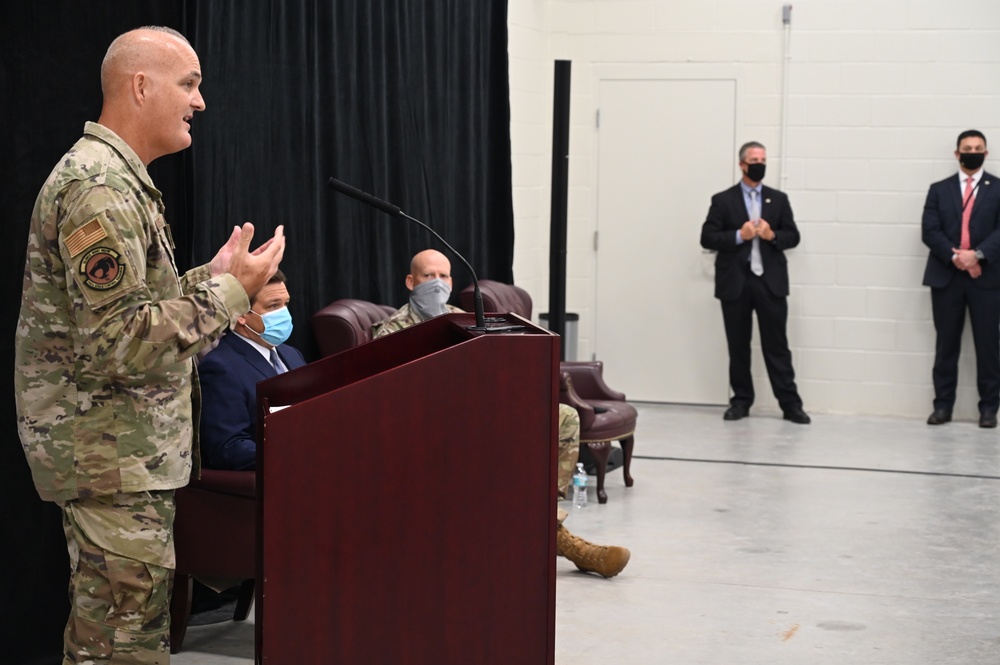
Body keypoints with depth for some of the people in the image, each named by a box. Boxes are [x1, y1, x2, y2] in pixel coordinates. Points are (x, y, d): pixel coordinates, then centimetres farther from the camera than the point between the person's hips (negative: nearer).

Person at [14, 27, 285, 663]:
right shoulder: (99, 188, -19)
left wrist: (209, 278, 13)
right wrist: (227, 291, -18)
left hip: (129, 454, 11)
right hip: (115, 460, -11)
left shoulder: (119, 179, 16)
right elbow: (118, 343, -24)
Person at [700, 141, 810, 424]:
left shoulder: (778, 199, 11)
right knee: (738, 346, 6)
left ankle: (790, 403, 2)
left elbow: (793, 236, 8)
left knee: (777, 345, 0)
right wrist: (739, 236, -15)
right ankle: (741, 401, 15)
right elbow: (707, 238, -2)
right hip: (735, 282, -1)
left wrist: (773, 235, -11)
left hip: (771, 282, 1)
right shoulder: (723, 200, 4)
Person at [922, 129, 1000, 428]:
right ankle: (943, 404, 10)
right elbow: (929, 231, 0)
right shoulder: (939, 190, 10)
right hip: (946, 276, 1)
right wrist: (954, 257, -15)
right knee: (946, 344, 5)